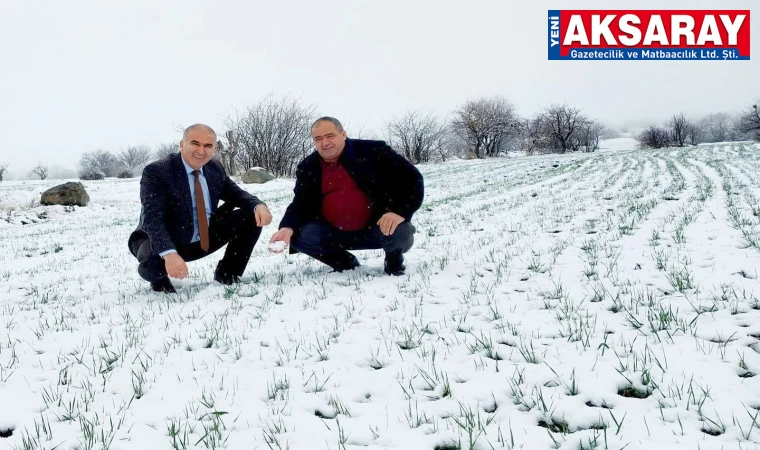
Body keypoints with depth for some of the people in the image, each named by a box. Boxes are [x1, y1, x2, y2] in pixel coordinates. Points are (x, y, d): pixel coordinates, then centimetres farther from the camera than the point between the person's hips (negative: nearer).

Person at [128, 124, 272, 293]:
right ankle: (161, 281, 1)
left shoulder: (215, 168, -1)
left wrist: (258, 205, -18)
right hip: (164, 243, -5)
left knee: (253, 217, -8)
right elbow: (153, 218, -32)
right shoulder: (156, 172, -21)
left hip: (205, 239, 6)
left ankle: (227, 275, 9)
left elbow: (236, 194, 8)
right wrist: (169, 253, -49)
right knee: (153, 262, -40)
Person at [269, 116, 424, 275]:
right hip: (333, 233, 4)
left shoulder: (373, 151, -10)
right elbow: (301, 204, 1)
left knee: (400, 232, -35)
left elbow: (412, 177, -11)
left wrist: (400, 211, -27)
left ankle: (394, 258, 6)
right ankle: (344, 262, 9)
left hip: (376, 228, -3)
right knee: (299, 236, -20)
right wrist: (288, 227, -22)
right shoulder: (307, 168, 2)